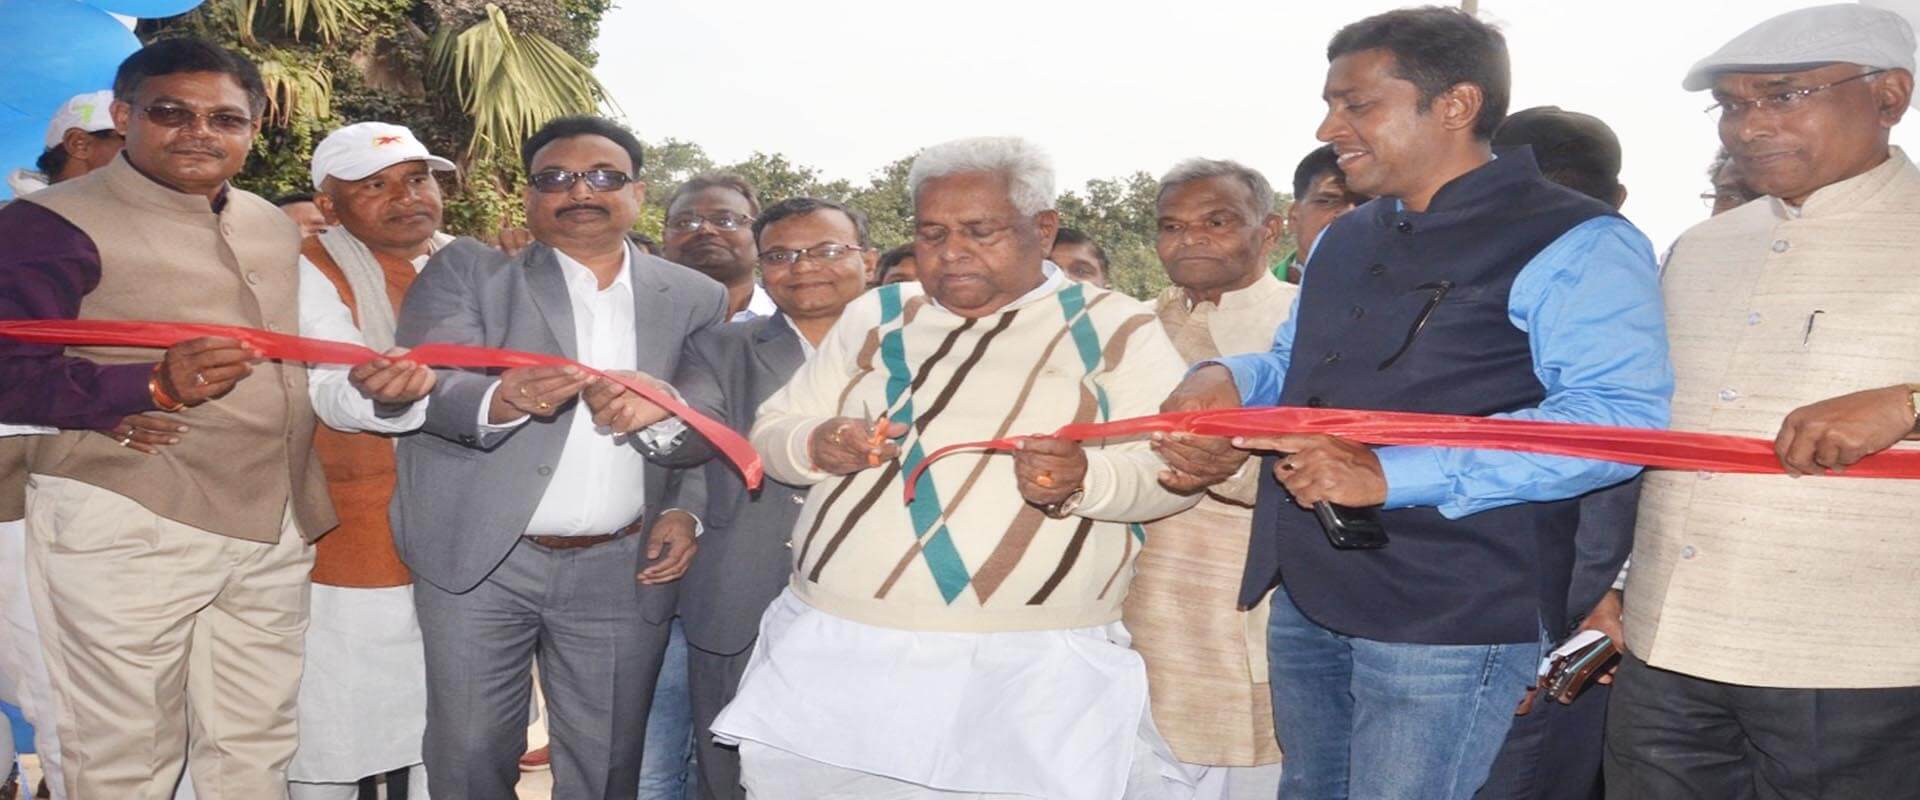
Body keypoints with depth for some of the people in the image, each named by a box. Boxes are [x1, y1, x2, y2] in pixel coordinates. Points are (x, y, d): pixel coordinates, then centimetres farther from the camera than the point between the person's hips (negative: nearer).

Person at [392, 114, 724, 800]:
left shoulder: (696, 299, 7)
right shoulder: (468, 271, 2)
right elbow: (423, 384, -11)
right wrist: (502, 400, -31)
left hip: (622, 571, 1)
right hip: (480, 561, -1)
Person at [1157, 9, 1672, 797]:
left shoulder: (1574, 244, -10)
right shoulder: (1342, 242, 16)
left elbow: (1620, 418, -22)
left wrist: (1392, 472, -28)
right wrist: (1226, 380, 2)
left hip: (1454, 618, -8)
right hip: (1306, 600, 8)